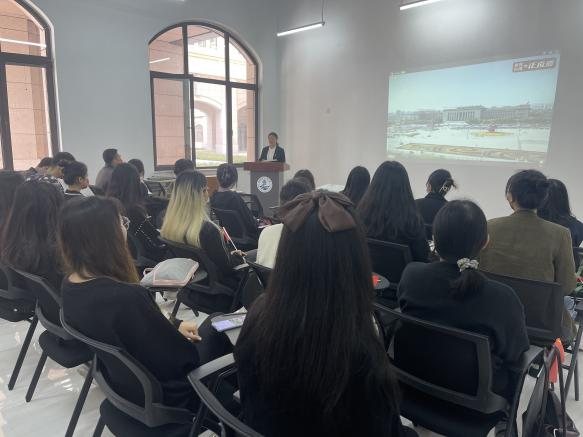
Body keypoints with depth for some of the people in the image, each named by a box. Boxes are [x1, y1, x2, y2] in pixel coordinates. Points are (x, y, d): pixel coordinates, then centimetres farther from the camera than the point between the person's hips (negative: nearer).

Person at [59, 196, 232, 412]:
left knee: (212, 323, 18)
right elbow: (183, 361, -25)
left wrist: (175, 325, 3)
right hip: (161, 391, -8)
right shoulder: (125, 296, -37)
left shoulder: (70, 283, -9)